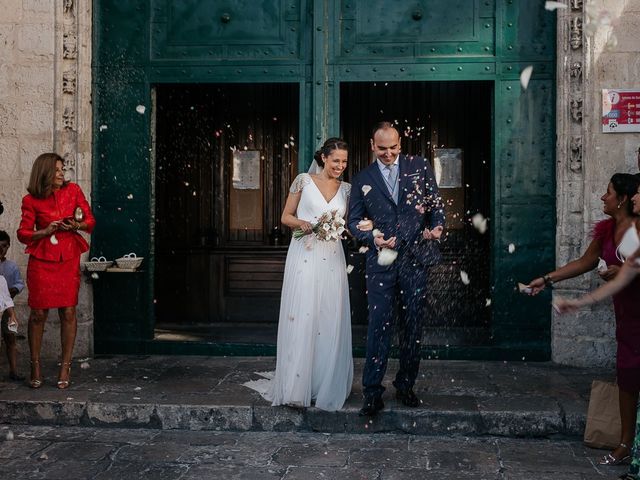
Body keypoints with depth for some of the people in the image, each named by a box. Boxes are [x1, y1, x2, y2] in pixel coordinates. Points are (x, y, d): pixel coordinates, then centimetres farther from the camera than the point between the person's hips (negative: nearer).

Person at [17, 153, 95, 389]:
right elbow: (23, 234, 3)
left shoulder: (73, 190, 5)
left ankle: (65, 366, 9)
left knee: (68, 312, -2)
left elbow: (90, 221, 10)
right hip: (41, 260, -1)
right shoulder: (31, 201, 1)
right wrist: (46, 231, -12)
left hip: (68, 259, 1)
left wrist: (77, 225, -10)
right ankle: (35, 367, 15)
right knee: (38, 313, 0)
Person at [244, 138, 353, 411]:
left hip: (332, 262, 3)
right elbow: (286, 217, 5)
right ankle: (297, 386, 1)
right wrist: (302, 224, -14)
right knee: (301, 320, -6)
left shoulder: (346, 189, 13)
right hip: (304, 258, -3)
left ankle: (327, 386, 13)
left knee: (330, 323, 3)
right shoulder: (304, 181, 3)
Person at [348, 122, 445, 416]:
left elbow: (436, 203, 10)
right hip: (381, 261, -1)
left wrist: (437, 226, -9)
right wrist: (372, 237, -10)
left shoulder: (420, 167, 8)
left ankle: (406, 386, 22)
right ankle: (372, 394, -1)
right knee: (379, 325, -5)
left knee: (413, 326, 8)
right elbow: (354, 221, 8)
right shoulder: (362, 179, 8)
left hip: (416, 258, 1)